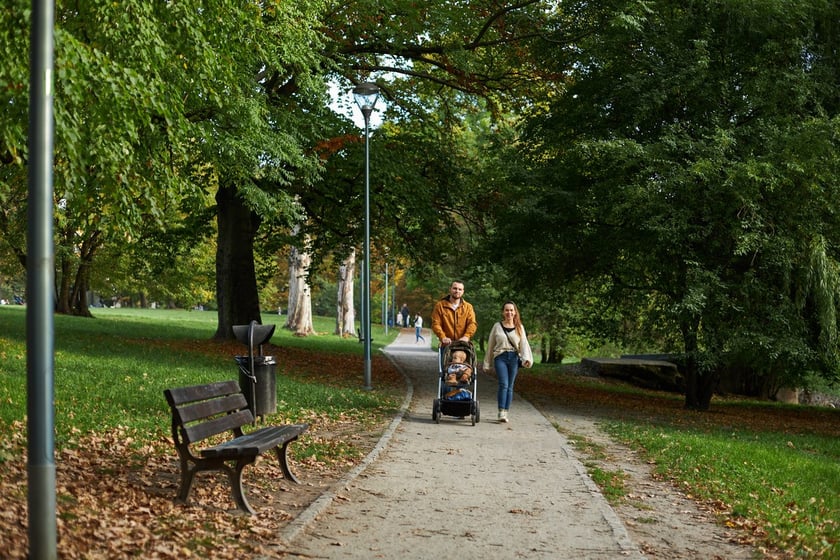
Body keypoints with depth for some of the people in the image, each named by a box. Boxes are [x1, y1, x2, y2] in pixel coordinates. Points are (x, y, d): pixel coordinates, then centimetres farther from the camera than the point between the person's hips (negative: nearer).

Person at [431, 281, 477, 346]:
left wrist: (466, 336, -22)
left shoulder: (468, 307, 8)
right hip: (447, 344, 0)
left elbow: (472, 323, -3)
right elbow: (436, 324, -3)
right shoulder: (440, 305, 4)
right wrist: (443, 337, -19)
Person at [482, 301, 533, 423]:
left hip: (514, 358, 2)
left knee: (510, 386, 4)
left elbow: (524, 344, 2)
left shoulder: (520, 327, 12)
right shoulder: (497, 326, 9)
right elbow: (490, 345, 13)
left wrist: (526, 358, -16)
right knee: (503, 384, -16)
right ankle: (501, 412, -17)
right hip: (500, 357, -2)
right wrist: (487, 364, 13)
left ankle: (505, 413, 11)